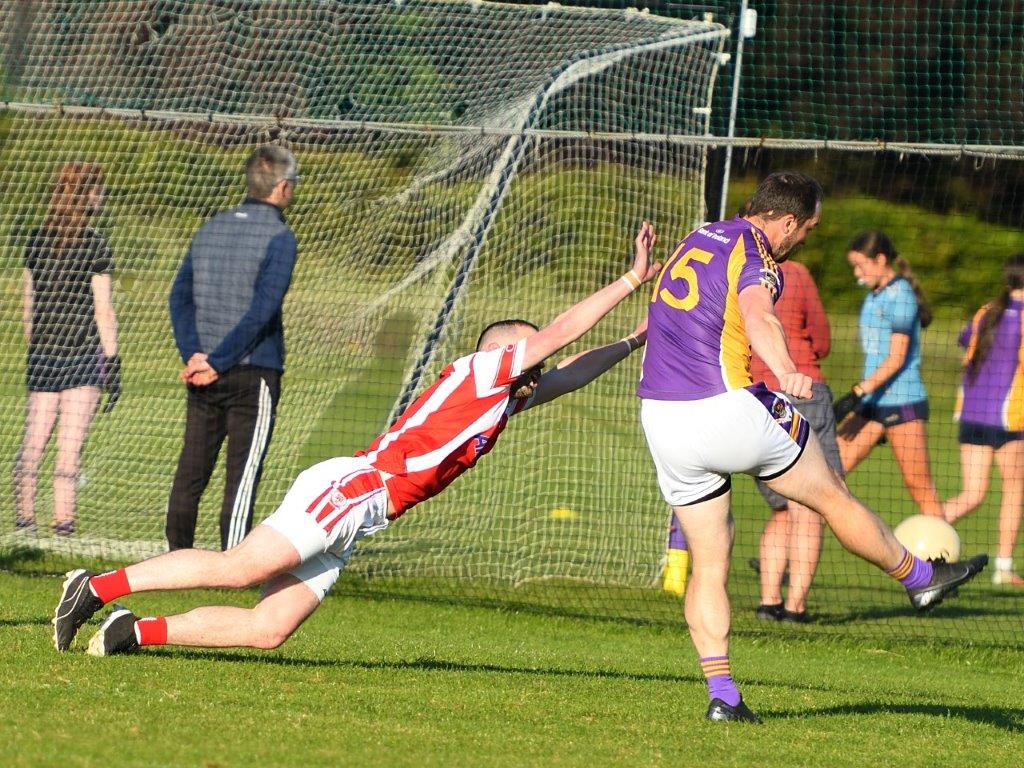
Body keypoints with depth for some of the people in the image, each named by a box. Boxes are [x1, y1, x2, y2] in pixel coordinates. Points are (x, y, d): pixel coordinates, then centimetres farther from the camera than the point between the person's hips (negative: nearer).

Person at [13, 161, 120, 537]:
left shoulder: (37, 239, 8)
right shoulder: (93, 245, -9)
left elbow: (27, 303, 12)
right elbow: (103, 310, -9)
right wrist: (113, 362, -5)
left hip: (42, 352, 5)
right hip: (84, 352, -5)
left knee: (32, 442, 5)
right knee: (70, 447, -4)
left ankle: (24, 518, 5)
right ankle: (62, 522, -5)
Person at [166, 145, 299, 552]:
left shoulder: (212, 227, 12)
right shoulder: (278, 237, -9)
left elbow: (180, 295, 7)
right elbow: (262, 310, -17)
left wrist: (193, 354, -3)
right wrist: (218, 362, -14)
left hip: (203, 373, 6)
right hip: (254, 373, -6)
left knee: (190, 473, 10)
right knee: (242, 477, -4)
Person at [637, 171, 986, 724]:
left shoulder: (695, 240, 16)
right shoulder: (754, 253, -10)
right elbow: (758, 315, -33)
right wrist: (786, 372, -50)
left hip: (660, 419, 7)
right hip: (726, 413, -7)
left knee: (708, 564, 9)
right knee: (831, 495, 14)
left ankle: (721, 694, 1)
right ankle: (920, 578, 30)